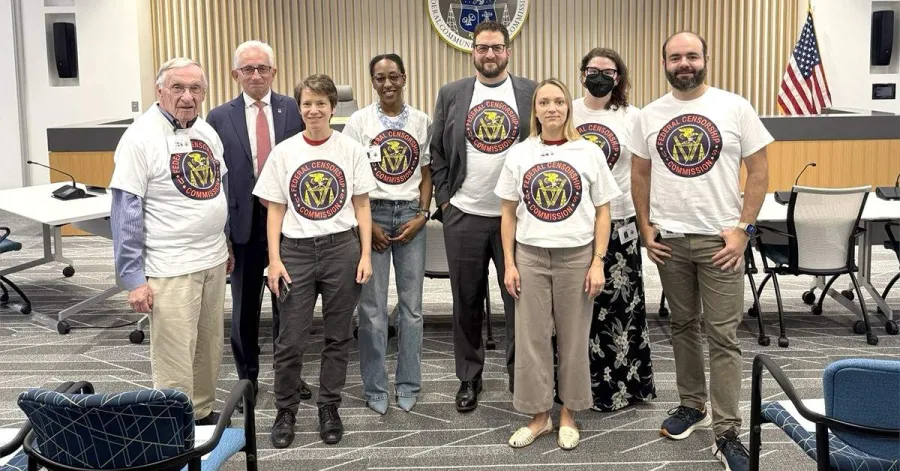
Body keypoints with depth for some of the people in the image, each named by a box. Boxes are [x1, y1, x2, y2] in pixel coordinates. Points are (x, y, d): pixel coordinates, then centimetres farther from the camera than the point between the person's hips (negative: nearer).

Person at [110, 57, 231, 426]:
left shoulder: (207, 132, 8)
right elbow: (126, 212, -14)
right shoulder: (141, 137, -13)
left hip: (213, 261, 7)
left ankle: (203, 414, 32)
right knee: (174, 358, 0)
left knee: (209, 349, 16)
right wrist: (133, 278, -16)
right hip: (170, 269, -7)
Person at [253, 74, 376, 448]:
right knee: (290, 340, 3)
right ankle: (285, 411, 21)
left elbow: (362, 206, 5)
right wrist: (274, 259, -2)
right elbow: (275, 210, 5)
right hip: (297, 250, 0)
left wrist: (365, 255, -2)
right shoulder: (283, 152, 3)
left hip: (342, 248, 0)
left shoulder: (351, 149, 1)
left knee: (338, 335, 9)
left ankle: (329, 408, 24)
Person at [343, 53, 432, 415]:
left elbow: (426, 173, 9)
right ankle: (375, 388, 13)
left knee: (411, 304, 6)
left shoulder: (421, 121, 6)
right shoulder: (359, 121, 0)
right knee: (373, 306, 1)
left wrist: (422, 215, -4)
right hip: (371, 213, -2)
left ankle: (408, 385, 18)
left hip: (411, 214, 2)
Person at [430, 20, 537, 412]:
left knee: (519, 300, 6)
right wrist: (444, 200, 1)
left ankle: (521, 376, 21)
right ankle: (469, 378, 24)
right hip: (464, 216, 1)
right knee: (467, 302, 10)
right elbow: (437, 154, 7)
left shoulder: (532, 93, 2)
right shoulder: (450, 95, 5)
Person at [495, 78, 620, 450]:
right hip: (530, 256, 1)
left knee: (573, 338, 7)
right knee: (530, 338, 5)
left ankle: (568, 413, 24)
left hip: (577, 256, -1)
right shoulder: (519, 154, 3)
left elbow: (602, 212, 2)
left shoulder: (589, 152, 0)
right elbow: (509, 213, 6)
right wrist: (509, 264, 0)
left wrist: (598, 263, -5)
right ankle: (539, 415, 20)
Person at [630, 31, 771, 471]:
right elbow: (639, 175, 11)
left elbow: (758, 171, -2)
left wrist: (743, 228, -9)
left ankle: (728, 434, 4)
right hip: (668, 240, 3)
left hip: (719, 239, -3)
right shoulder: (650, 115, 5)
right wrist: (646, 229, 4)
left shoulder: (735, 108, -4)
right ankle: (692, 405, 31)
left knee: (723, 336, -2)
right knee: (683, 326, 15)